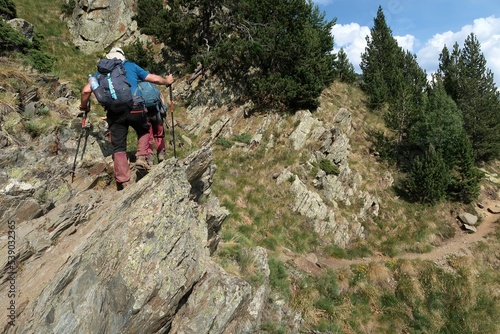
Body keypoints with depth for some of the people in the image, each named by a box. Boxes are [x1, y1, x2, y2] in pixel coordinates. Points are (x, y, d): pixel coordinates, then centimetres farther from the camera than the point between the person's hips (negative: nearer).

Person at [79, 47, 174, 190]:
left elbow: (86, 90, 6)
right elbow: (154, 79, 17)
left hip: (115, 113, 1)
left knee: (119, 148, 10)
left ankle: (124, 182, 6)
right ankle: (141, 157, 10)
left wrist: (83, 107, 23)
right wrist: (167, 81, 37)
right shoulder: (131, 66, 16)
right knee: (144, 130, 30)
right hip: (135, 108, 0)